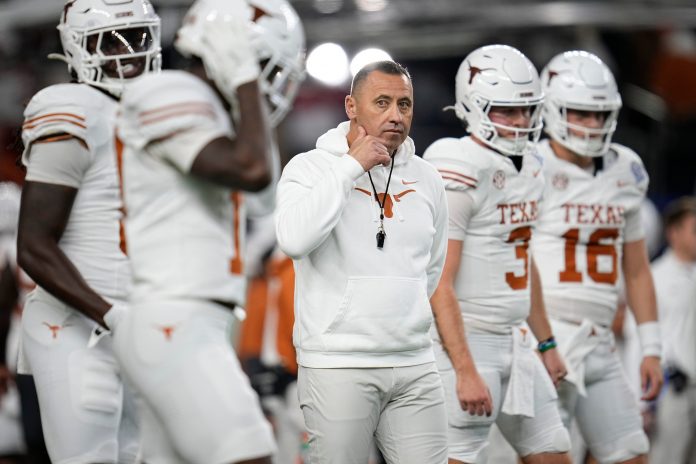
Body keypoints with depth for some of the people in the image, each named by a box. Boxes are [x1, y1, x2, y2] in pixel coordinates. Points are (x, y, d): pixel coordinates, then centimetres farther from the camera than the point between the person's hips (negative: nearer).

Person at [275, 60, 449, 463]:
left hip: (415, 366, 4)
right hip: (338, 367, -4)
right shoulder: (311, 168, -2)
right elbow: (294, 240, -23)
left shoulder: (426, 179, 12)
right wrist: (352, 166, -17)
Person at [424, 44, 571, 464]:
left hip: (514, 343, 9)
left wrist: (546, 343, 23)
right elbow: (439, 284, -19)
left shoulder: (528, 168, 11)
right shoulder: (460, 176, -16)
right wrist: (465, 371, -23)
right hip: (465, 343, -9)